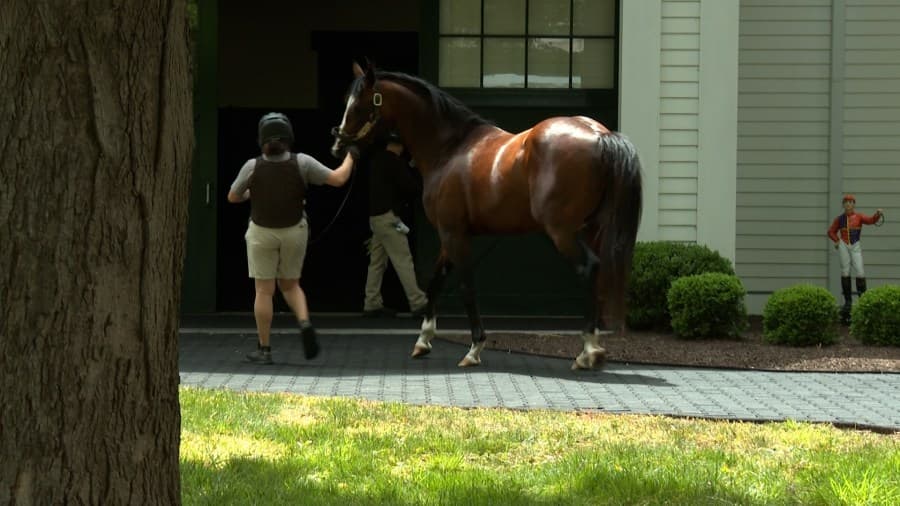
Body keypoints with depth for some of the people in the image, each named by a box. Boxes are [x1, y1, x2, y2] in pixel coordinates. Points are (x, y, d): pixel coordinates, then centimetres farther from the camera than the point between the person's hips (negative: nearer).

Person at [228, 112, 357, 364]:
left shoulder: (253, 167, -16)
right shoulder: (302, 163, -15)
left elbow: (233, 197, -3)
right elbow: (338, 179, -11)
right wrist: (350, 157, 7)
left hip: (261, 233, -2)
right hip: (294, 232, 2)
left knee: (264, 290, 5)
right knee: (290, 285, 18)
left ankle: (264, 349, 7)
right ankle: (304, 322, -8)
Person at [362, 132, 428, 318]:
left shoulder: (377, 158, 12)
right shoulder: (395, 162, -13)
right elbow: (410, 188, -15)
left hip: (375, 217, 9)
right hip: (388, 216, -9)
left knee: (377, 261, 11)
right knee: (403, 261, -8)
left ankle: (372, 304, 12)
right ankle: (418, 303, -9)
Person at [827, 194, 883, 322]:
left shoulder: (859, 216, 5)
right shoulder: (839, 219, 8)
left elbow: (870, 220, -12)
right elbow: (831, 232, 19)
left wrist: (877, 214, -32)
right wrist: (836, 241, 2)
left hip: (855, 246, -1)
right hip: (843, 246, 1)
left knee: (860, 272, -10)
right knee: (845, 272, 1)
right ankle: (848, 301, 5)